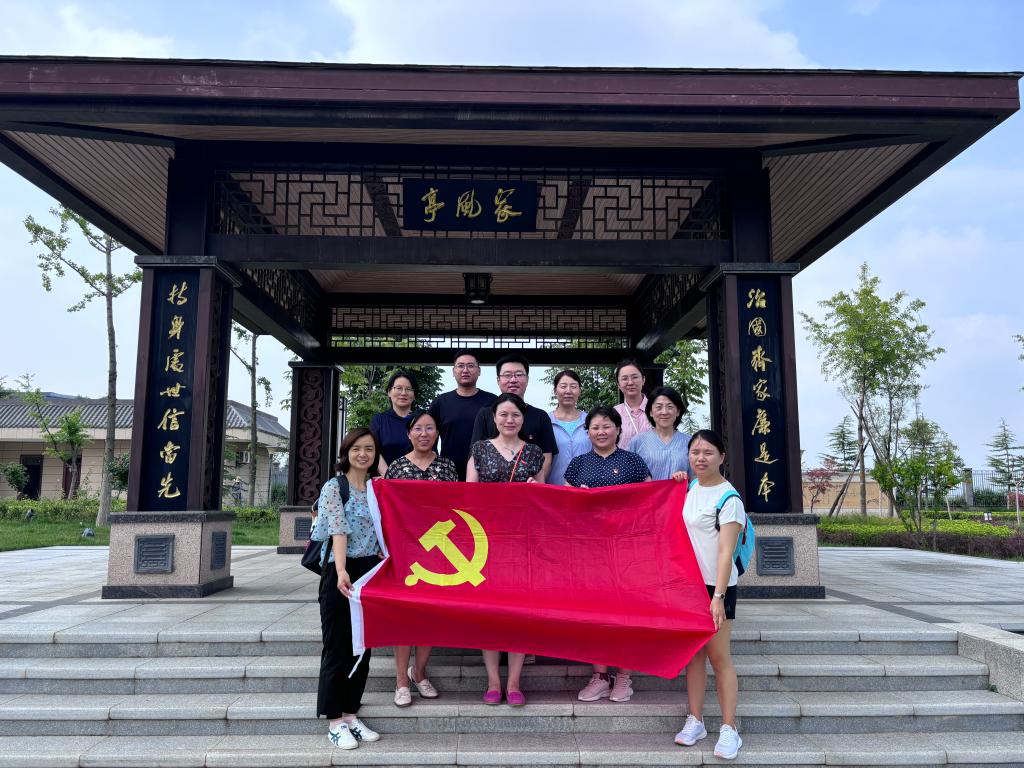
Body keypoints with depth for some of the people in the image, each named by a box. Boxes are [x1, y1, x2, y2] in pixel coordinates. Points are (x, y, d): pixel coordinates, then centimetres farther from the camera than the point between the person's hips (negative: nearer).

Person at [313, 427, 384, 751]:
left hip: (370, 573, 6)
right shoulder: (334, 487, -5)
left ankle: (351, 714, 22)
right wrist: (341, 572, -30)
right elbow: (339, 531, -19)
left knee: (362, 646, 10)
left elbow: (383, 534, 13)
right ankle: (335, 722, 12)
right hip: (341, 574, -5)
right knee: (337, 647, 2)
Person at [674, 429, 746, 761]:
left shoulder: (728, 498, -14)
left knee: (718, 656, -2)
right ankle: (695, 721, 19)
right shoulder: (688, 489, 7)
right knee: (693, 653, 10)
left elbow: (725, 552, -19)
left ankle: (729, 729, 7)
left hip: (716, 586, -6)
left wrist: (717, 596, -25)